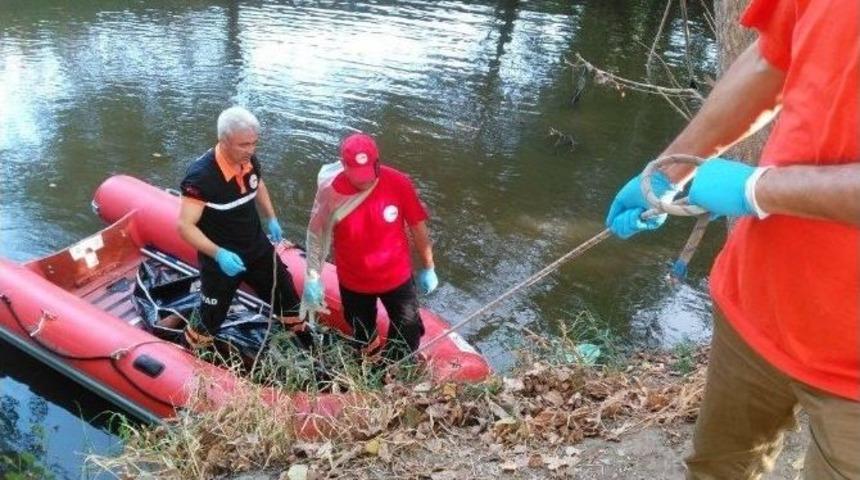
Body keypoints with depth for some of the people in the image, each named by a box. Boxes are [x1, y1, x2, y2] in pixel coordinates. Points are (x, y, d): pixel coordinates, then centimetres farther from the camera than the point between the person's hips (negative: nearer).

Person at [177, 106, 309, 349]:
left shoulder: (250, 161, -10)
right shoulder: (200, 175, -29)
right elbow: (185, 226, -26)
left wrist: (271, 219, 8)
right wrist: (218, 254, -36)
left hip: (258, 249, 6)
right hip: (220, 259, -6)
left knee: (287, 295, 19)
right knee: (211, 319, 9)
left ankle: (310, 347, 42)